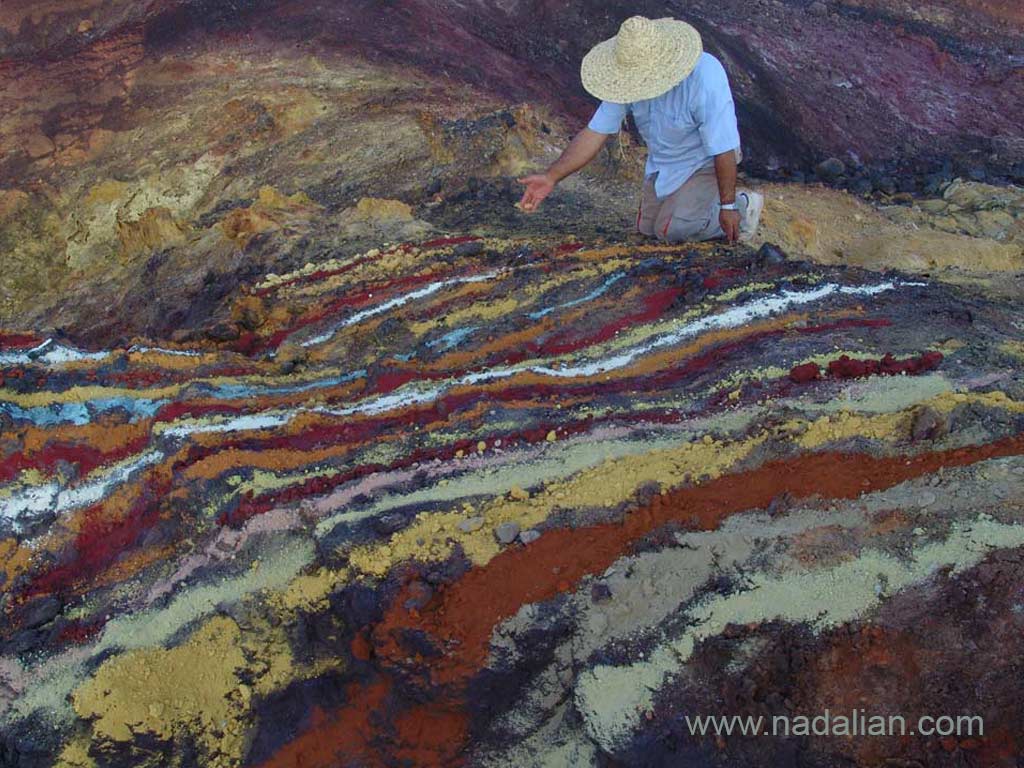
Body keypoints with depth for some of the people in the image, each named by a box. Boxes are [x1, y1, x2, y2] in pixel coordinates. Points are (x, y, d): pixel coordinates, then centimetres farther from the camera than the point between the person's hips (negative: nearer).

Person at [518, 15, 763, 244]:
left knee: (672, 230, -16)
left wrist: (728, 206, -25)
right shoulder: (631, 77, -20)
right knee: (647, 228, 14)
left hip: (705, 161, -6)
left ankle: (742, 206, 5)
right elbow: (596, 131, -18)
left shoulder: (704, 78, -37)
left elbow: (723, 148, -31)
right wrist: (551, 176, -26)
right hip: (663, 163, 7)